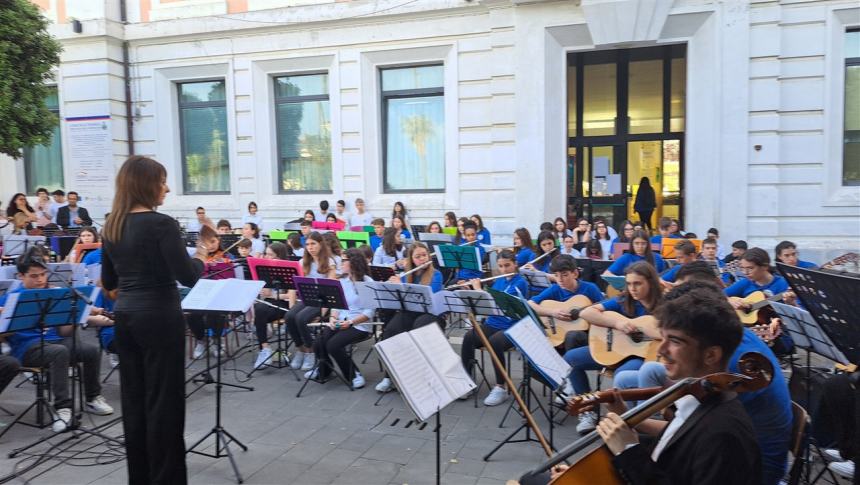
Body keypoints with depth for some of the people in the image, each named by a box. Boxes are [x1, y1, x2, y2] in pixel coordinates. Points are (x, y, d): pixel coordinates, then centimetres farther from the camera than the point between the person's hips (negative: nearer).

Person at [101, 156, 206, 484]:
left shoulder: (112, 226, 8)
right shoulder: (161, 224, -15)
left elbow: (108, 282, 15)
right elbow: (187, 277, -19)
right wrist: (200, 258, 0)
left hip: (125, 316, 8)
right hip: (159, 318, -8)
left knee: (133, 398, 14)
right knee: (163, 401, 1)